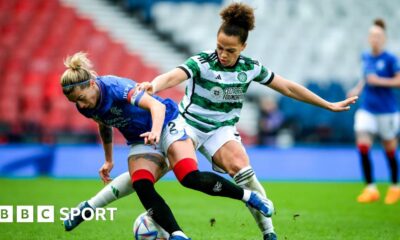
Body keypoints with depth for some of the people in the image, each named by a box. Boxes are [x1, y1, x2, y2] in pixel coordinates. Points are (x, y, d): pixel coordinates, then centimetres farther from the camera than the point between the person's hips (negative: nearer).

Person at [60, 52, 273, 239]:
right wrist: (108, 160, 24)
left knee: (190, 178, -22)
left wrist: (155, 131, -59)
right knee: (142, 187, -21)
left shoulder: (116, 87, -30)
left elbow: (157, 106, -40)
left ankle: (248, 196, -3)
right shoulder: (86, 108, -7)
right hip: (141, 141, 6)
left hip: (166, 123, -6)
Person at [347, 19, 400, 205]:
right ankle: (371, 189, -7)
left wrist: (380, 81, -20)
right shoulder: (365, 57, 6)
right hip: (367, 109, 4)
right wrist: (358, 88, 7)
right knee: (362, 146, -13)